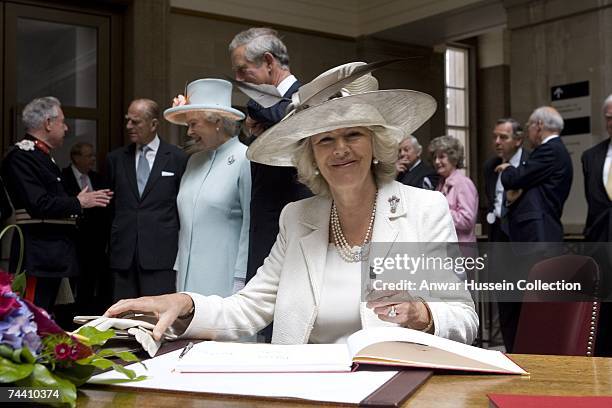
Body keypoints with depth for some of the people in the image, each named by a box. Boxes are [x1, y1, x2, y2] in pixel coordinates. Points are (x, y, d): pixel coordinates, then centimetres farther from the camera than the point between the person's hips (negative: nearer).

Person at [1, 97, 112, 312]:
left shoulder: (43, 157, 19)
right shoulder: (21, 157, -13)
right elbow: (38, 205, -23)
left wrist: (89, 200, 12)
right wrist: (78, 203, -11)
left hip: (53, 255, 10)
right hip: (37, 257, -10)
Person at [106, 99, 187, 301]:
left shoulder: (177, 158, 3)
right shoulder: (115, 158, 12)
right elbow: (110, 205, 16)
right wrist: (112, 243, 12)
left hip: (161, 253, -3)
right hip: (123, 253, 3)